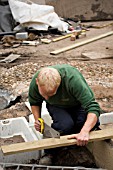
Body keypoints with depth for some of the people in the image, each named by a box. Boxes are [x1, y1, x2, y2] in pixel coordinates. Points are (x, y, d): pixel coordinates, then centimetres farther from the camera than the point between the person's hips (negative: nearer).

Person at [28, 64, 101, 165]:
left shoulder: (73, 80, -41)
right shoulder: (35, 83, -27)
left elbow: (93, 107, -42)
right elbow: (34, 102, -2)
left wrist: (84, 132, -54)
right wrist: (37, 120, -18)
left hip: (78, 104, -1)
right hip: (56, 106, 1)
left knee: (93, 124, -30)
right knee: (65, 124, -34)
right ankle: (49, 153, -9)